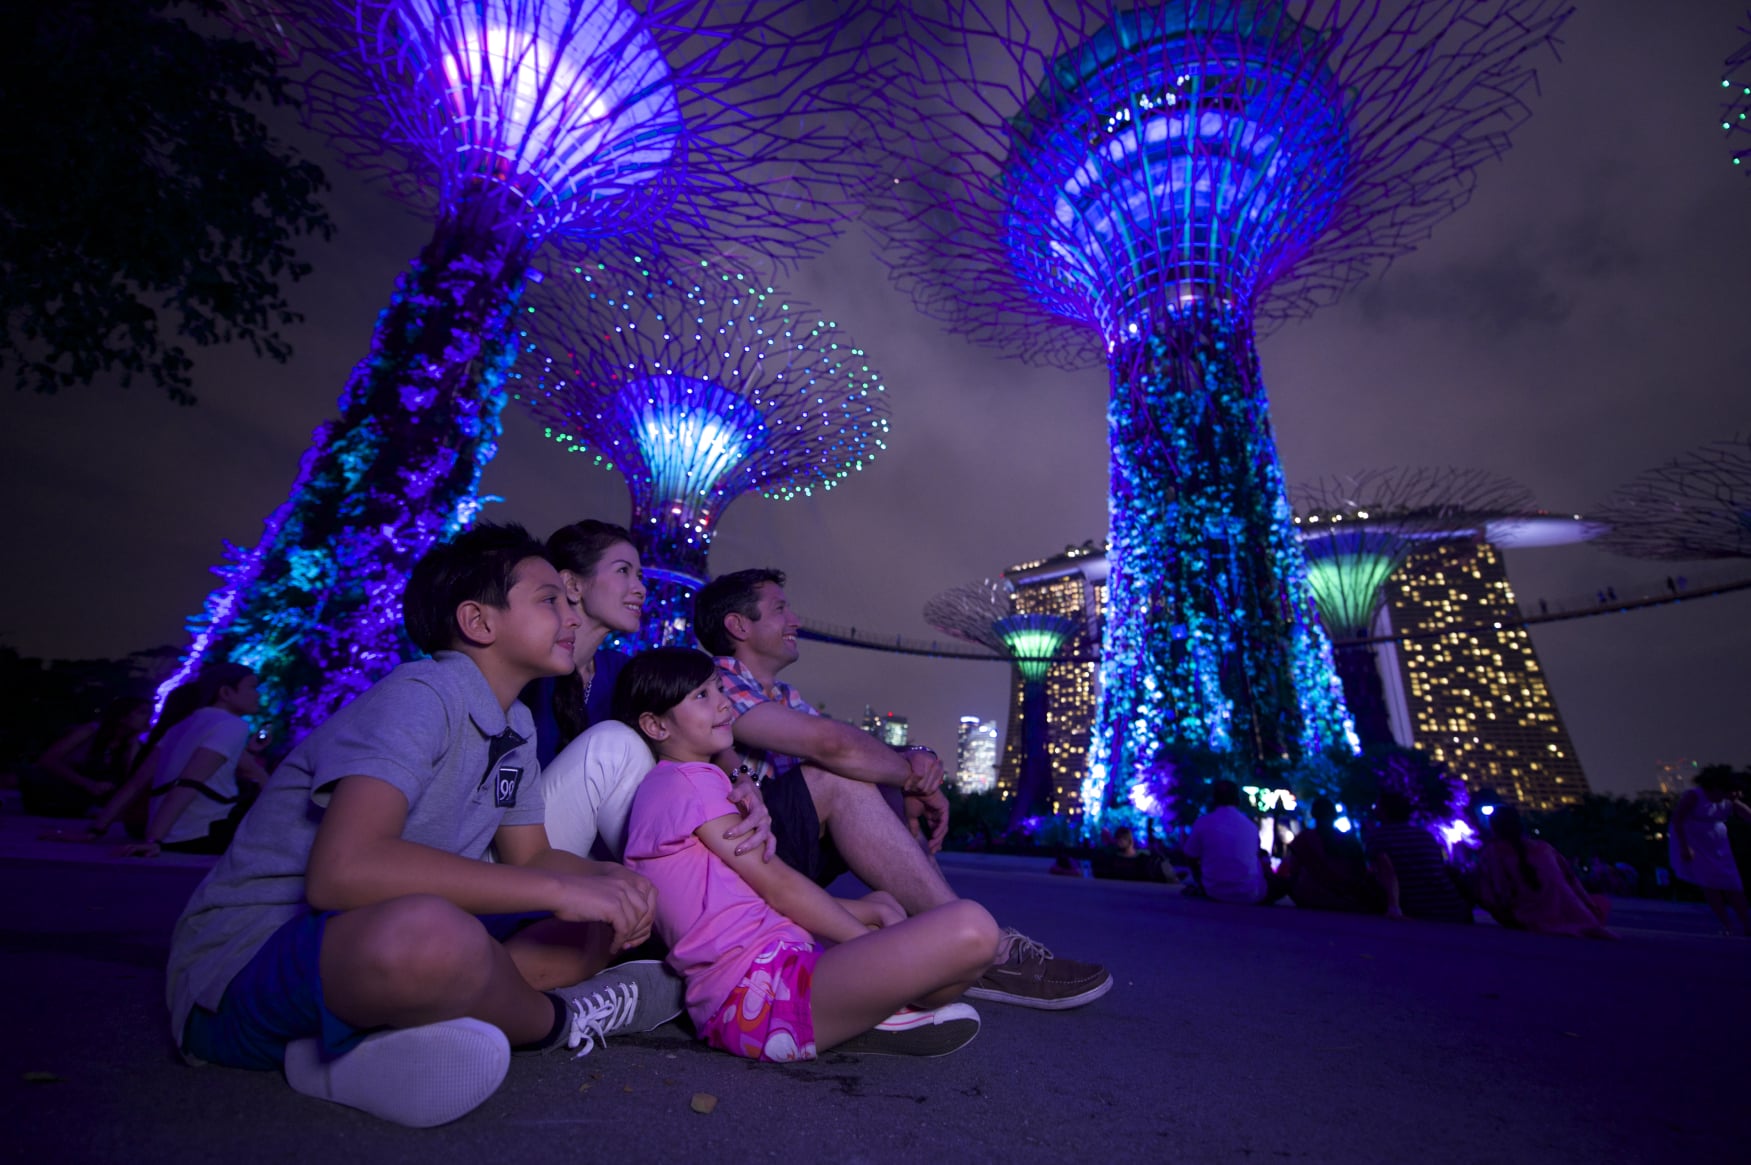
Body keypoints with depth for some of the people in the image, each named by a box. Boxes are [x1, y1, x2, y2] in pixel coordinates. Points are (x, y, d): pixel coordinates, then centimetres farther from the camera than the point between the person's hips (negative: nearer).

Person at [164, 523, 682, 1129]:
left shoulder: (515, 726, 4)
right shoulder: (420, 695, -21)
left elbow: (529, 857, 11)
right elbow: (343, 870, -35)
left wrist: (614, 884, -11)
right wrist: (560, 890, -30)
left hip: (379, 946, 8)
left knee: (610, 919, 2)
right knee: (424, 934, -40)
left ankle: (384, 1040, -10)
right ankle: (556, 1020, -8)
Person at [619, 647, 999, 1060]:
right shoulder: (688, 780, -8)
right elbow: (777, 884, -10)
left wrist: (872, 910, 11)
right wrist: (872, 943, 0)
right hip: (759, 990, -11)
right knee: (969, 928, -27)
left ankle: (873, 1009, 4)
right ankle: (887, 1017, 2)